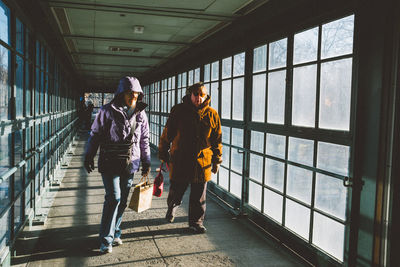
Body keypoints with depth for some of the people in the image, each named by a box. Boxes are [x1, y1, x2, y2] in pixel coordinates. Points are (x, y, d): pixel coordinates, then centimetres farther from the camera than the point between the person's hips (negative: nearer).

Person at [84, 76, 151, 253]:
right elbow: (95, 134, 2)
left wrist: (146, 161, 15)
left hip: (130, 164, 4)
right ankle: (106, 239, 3)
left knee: (123, 200, 10)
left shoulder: (140, 114, 7)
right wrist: (89, 157, 2)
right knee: (113, 198, -9)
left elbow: (144, 139, 15)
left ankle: (115, 233, 26)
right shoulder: (107, 111, -5)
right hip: (110, 163, -4)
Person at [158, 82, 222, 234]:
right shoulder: (178, 111, -2)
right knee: (176, 191, 11)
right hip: (179, 160, -1)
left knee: (199, 197, 9)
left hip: (202, 161, 1)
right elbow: (167, 134, 4)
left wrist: (217, 160, 9)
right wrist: (163, 154, 5)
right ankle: (172, 207, 44)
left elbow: (217, 140, 8)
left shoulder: (212, 114, 2)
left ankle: (196, 222, 28)